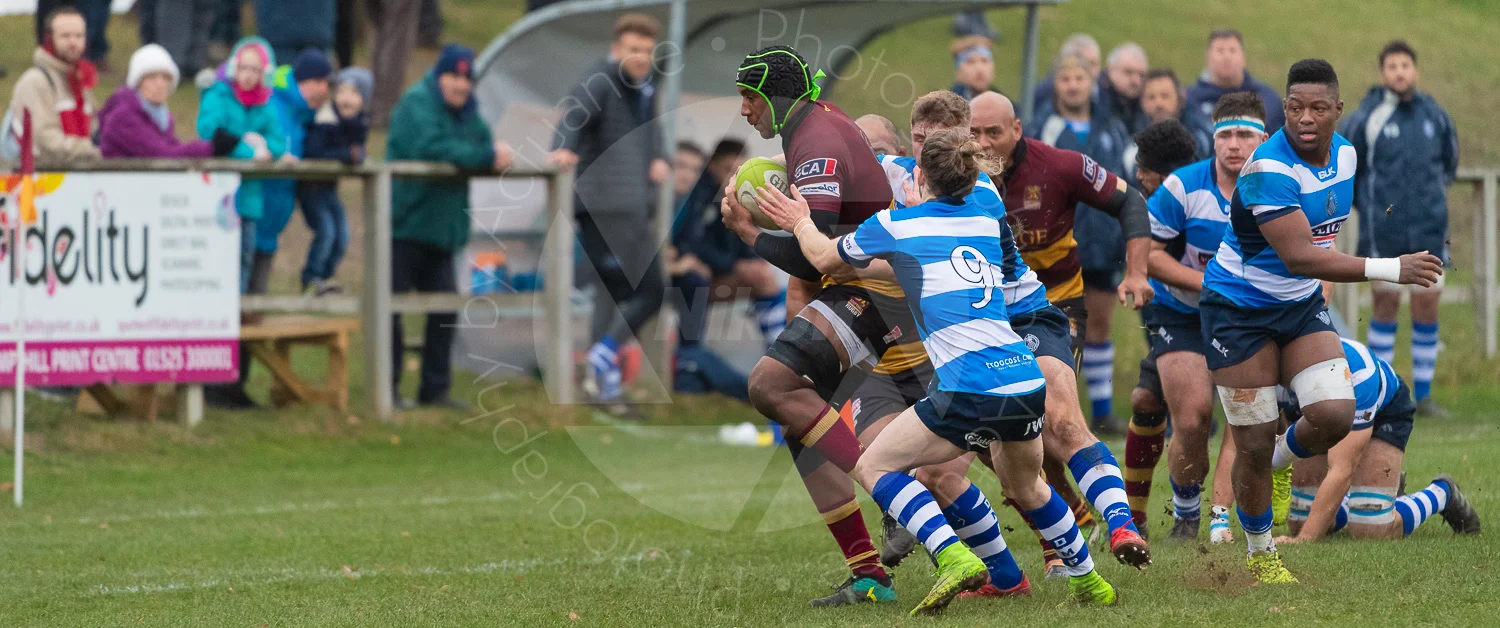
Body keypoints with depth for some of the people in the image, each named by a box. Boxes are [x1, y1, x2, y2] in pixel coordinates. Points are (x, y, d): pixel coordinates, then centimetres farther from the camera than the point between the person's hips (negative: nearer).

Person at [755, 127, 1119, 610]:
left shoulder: (895, 225, 3)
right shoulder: (986, 216, 16)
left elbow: (824, 258, 20)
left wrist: (800, 222, 40)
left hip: (971, 393, -6)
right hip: (1028, 384, 6)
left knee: (875, 467, 8)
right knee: (1025, 486, 32)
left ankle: (954, 558, -9)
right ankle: (1089, 583, 39)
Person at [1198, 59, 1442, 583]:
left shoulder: (1345, 154, -2)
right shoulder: (1269, 169, -27)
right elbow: (1298, 256, -35)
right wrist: (1390, 269, -39)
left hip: (1302, 305, 6)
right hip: (1240, 310, -6)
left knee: (1334, 414, -15)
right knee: (1253, 444, -2)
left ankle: (1282, 459, 20)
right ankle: (1260, 554, 21)